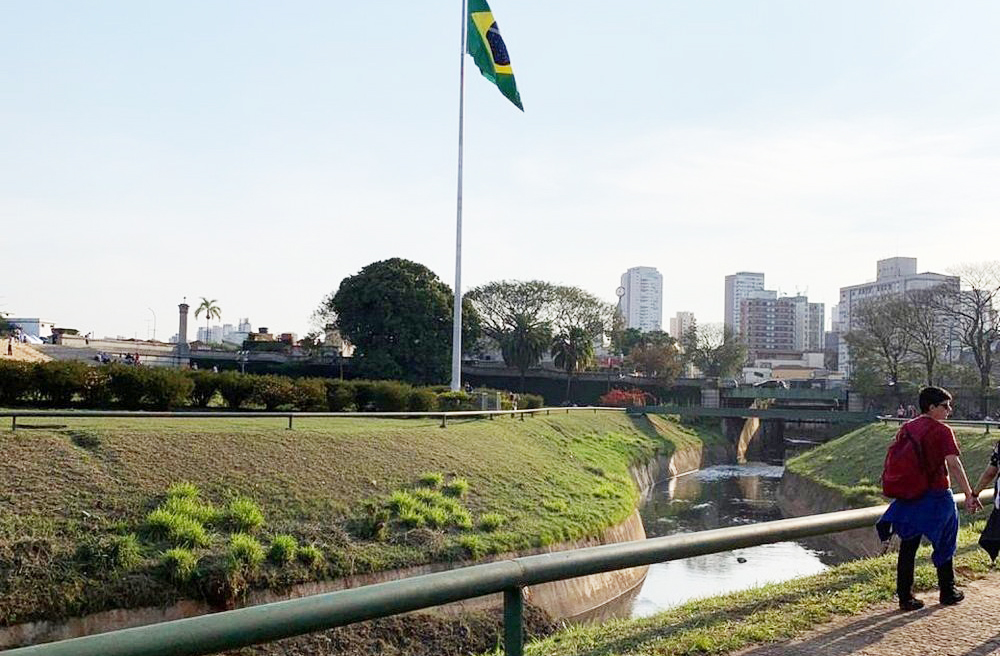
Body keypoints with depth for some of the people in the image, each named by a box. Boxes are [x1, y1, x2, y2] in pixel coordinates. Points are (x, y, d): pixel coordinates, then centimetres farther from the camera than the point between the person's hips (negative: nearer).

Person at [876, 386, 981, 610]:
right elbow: (953, 464, -21)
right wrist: (969, 494, -21)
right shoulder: (942, 431, -12)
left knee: (908, 546, 7)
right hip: (936, 496, -5)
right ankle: (947, 592, 27)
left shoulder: (906, 428, 6)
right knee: (944, 544, 15)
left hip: (909, 496, 5)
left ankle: (905, 597, 8)